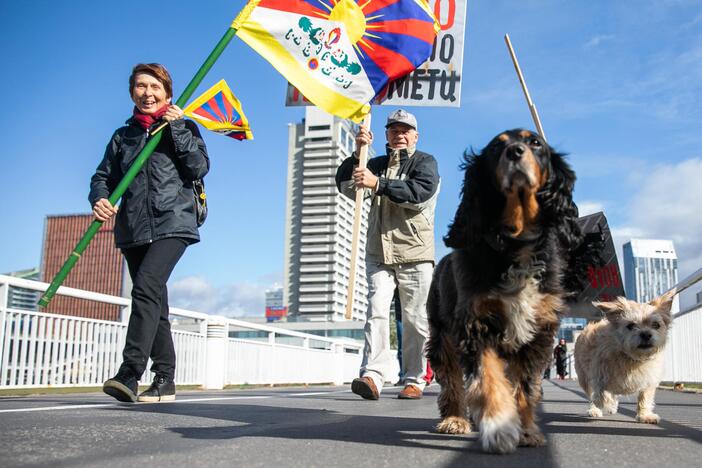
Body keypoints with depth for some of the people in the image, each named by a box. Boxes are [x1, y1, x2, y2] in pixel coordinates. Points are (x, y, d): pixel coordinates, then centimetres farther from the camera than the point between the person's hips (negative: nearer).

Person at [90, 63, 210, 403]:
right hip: (133, 229, 5)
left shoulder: (183, 127, 10)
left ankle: (129, 373, -29)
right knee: (154, 303, 7)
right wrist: (100, 198, -7)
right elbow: (103, 177, 15)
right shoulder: (122, 137, 19)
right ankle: (164, 381, 13)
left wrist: (177, 127, -8)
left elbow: (199, 168, -4)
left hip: (172, 224, -5)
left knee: (146, 287, -24)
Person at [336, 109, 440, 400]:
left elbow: (419, 194, -15)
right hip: (379, 253, 3)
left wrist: (378, 184, -23)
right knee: (376, 311, -12)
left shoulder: (425, 162, 5)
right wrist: (357, 154, -5)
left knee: (415, 320, 2)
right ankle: (373, 376, -19)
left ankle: (414, 381, 10)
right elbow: (347, 187, 7)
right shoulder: (377, 164, 20)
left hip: (414, 255, -3)